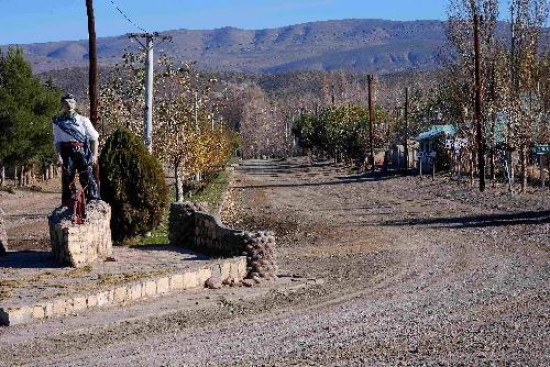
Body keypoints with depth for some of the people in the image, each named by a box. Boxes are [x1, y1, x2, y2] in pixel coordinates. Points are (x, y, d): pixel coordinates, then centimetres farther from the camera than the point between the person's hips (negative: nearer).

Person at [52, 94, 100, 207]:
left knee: (87, 176, -10)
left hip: (82, 150, -1)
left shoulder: (83, 120, 11)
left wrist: (94, 155, -4)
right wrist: (59, 156, -3)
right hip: (67, 152, 1)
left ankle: (94, 201, -10)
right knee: (67, 176, -3)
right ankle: (68, 203, 1)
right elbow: (57, 141, 12)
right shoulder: (58, 122, 15)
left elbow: (94, 138, 8)